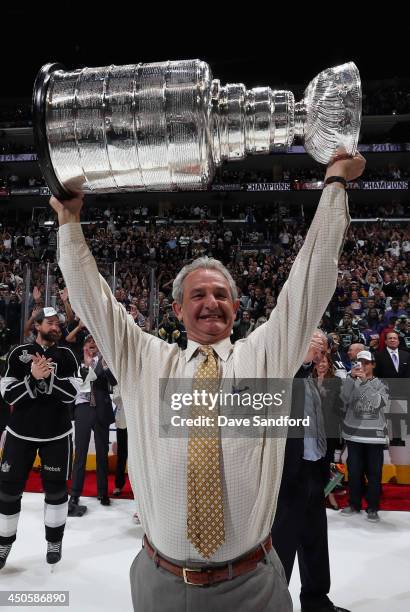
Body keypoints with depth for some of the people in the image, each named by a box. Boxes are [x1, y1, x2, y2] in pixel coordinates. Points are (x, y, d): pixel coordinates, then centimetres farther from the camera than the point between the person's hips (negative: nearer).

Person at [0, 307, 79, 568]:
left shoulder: (66, 356, -2)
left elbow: (71, 394, -12)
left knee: (56, 488, 7)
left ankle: (55, 541, 28)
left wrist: (48, 376, -25)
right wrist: (33, 377, -23)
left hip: (57, 434, 0)